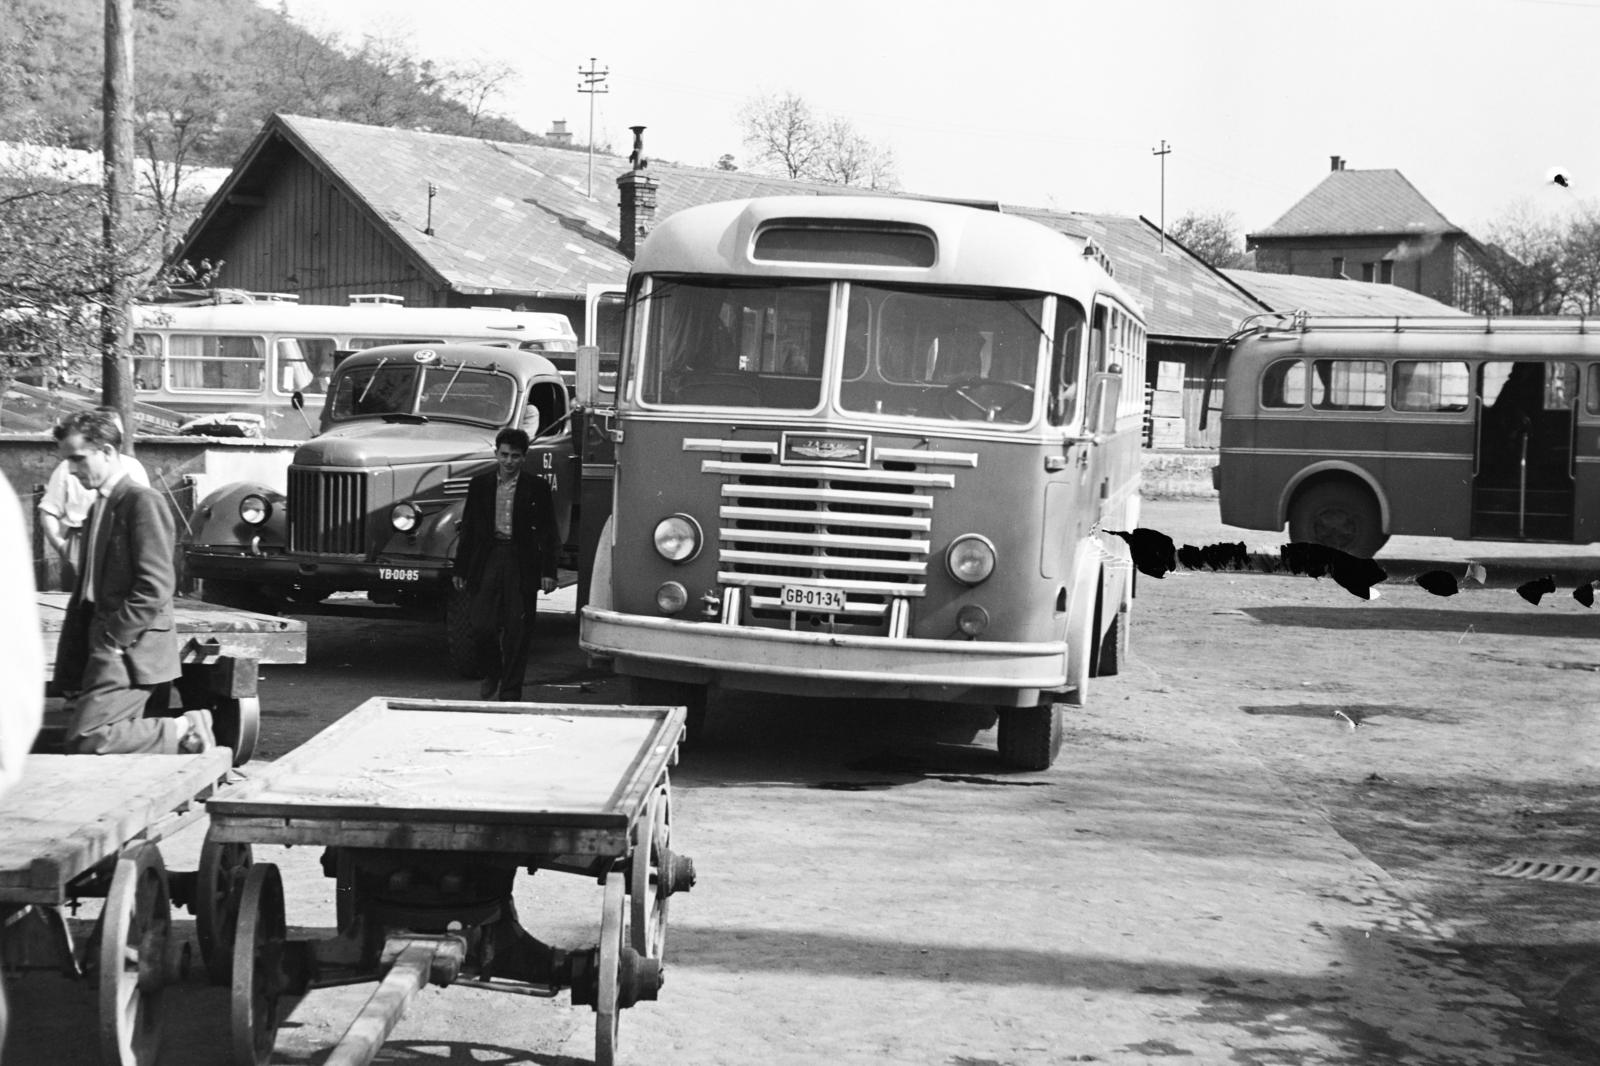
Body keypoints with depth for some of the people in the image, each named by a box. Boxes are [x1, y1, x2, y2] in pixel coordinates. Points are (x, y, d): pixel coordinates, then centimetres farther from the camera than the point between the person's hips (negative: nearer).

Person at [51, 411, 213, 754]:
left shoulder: (143, 502, -9)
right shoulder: (98, 508, 20)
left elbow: (155, 588, -17)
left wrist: (112, 637, -15)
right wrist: (72, 668, 15)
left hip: (131, 650, -9)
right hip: (107, 649, 9)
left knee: (86, 740, -19)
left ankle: (182, 731, -8)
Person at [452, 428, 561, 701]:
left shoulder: (537, 488, 1)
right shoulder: (479, 485, 6)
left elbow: (548, 532, 2)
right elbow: (468, 529, 10)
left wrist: (548, 571, -5)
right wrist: (460, 569, 8)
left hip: (521, 563, -1)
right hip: (487, 560, 1)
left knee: (517, 632, 1)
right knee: (481, 625, -5)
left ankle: (510, 693, 11)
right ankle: (491, 675, 23)